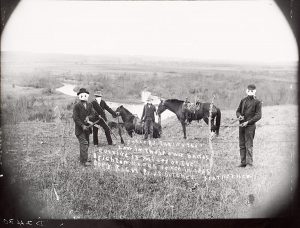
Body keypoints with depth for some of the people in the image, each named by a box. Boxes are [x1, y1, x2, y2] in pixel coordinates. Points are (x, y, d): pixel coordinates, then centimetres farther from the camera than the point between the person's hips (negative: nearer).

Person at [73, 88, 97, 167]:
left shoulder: (89, 105, 9)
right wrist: (82, 125, -19)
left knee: (87, 143, 12)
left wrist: (88, 117, -20)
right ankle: (84, 161, -12)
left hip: (87, 127, 6)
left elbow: (93, 114, 1)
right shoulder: (77, 106, -9)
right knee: (84, 143, -13)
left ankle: (82, 157, 27)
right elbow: (75, 118, -13)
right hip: (79, 128, -6)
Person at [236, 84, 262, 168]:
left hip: (250, 125, -5)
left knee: (249, 145, -6)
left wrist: (248, 122, -16)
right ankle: (243, 162, 13)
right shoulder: (243, 100, 12)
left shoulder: (257, 102, -2)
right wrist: (239, 116, -5)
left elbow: (258, 115, -8)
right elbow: (238, 111, 19)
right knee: (242, 145, 7)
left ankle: (249, 163, -3)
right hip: (241, 125, 5)